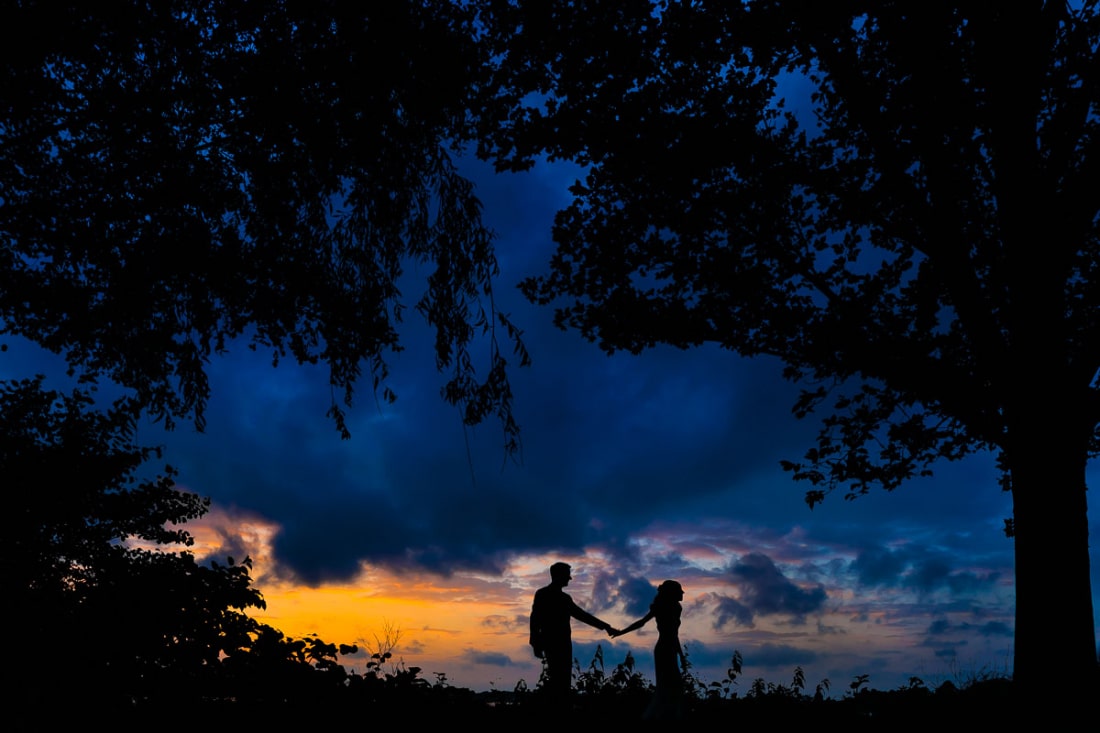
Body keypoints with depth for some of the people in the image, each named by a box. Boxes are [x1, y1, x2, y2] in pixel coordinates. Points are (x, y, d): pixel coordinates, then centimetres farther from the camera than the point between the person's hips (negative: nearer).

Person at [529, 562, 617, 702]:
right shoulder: (542, 594, 1)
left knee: (563, 681, 3)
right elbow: (535, 619, -5)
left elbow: (582, 615, 26)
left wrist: (605, 626, 24)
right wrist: (536, 645, -12)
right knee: (558, 680, -15)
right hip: (552, 644, -7)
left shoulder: (564, 598, 20)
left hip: (563, 644, 7)